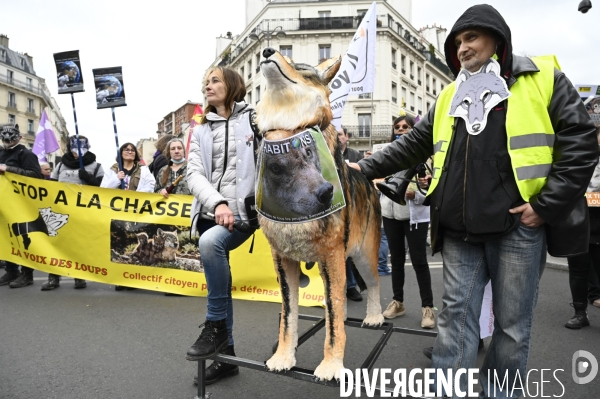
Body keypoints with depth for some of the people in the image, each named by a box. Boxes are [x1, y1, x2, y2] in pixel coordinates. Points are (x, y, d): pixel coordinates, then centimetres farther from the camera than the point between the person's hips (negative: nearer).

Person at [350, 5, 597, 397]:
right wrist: (364, 168, 10)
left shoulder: (543, 78, 3)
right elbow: (411, 146, 17)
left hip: (518, 227, -3)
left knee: (513, 323, 9)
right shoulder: (449, 97, 15)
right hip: (459, 232, 3)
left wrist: (546, 205, -9)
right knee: (456, 315, 6)